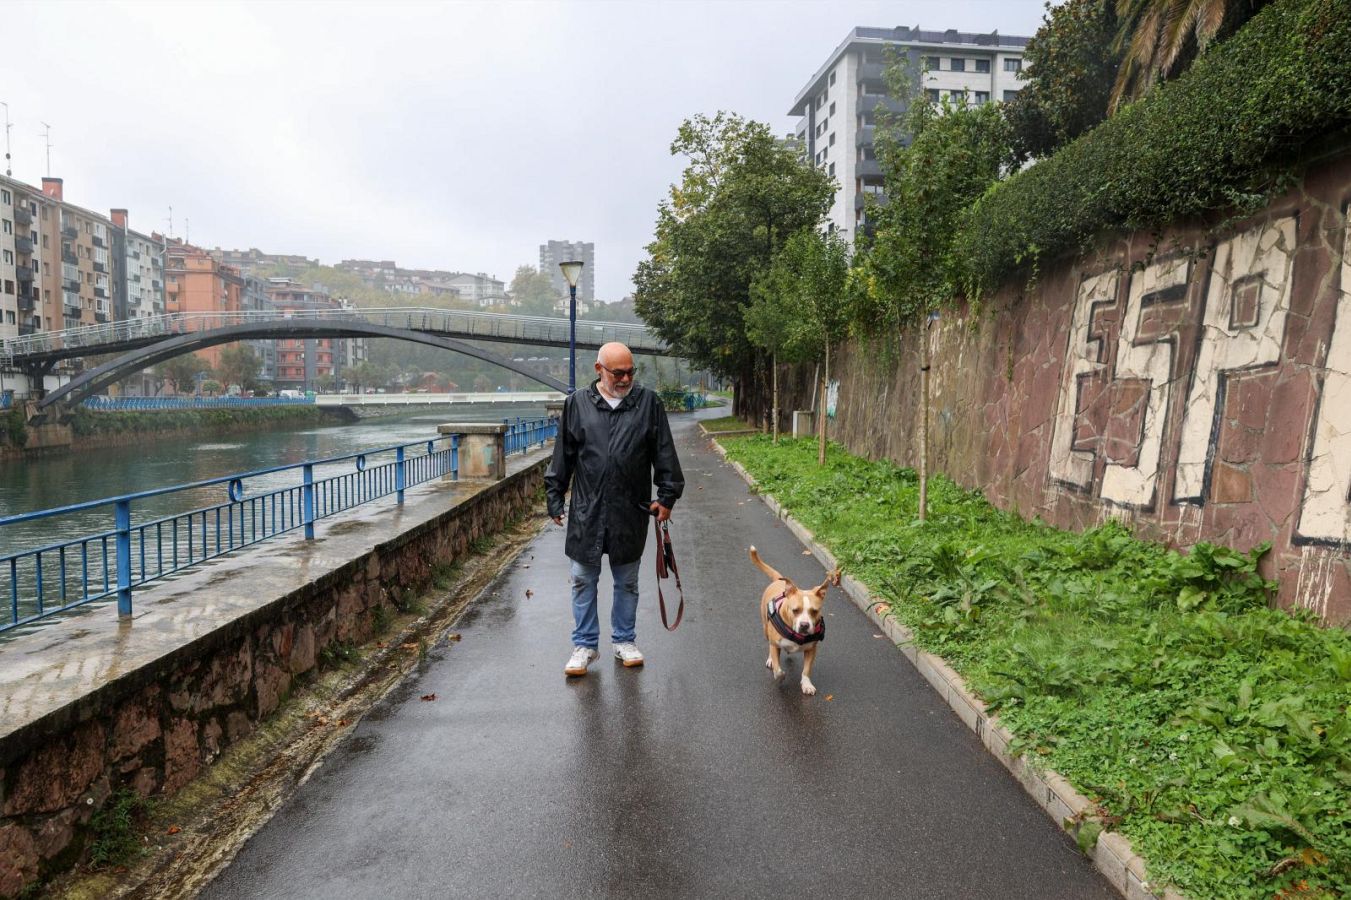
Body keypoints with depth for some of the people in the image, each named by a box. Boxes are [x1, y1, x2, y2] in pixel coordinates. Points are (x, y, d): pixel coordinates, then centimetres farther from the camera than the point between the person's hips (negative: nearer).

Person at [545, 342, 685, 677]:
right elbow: (563, 456, 5)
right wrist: (555, 498, 5)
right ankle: (585, 644, 21)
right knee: (583, 580, 7)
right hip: (586, 511, 0)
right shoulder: (577, 403, 1)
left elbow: (664, 453, 3)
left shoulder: (648, 403, 0)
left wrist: (667, 495, -1)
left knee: (627, 582, 13)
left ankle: (624, 640, 29)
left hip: (631, 511, 0)